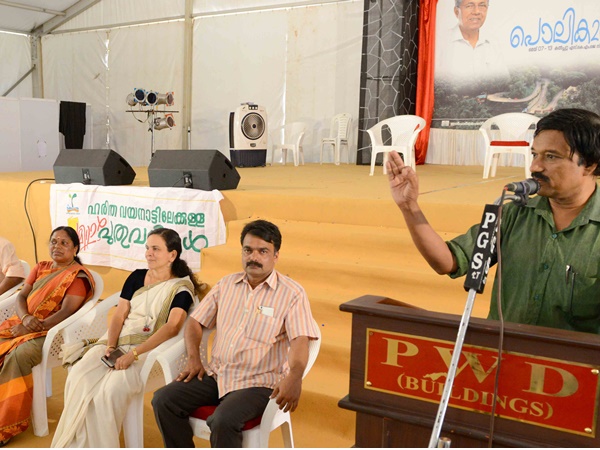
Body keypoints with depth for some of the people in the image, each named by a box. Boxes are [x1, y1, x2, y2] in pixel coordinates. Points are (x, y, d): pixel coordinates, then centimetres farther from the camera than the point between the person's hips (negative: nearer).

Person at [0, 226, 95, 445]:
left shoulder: (79, 276, -5)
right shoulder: (41, 268, 17)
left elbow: (66, 312, -15)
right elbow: (21, 296, 10)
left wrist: (34, 327, -21)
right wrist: (25, 317, -12)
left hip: (52, 332, -7)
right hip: (22, 323, 7)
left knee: (18, 355, -32)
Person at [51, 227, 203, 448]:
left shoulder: (181, 288, -3)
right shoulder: (136, 277, 13)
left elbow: (172, 327, -16)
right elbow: (119, 315, 8)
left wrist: (134, 354, -24)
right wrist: (110, 345, -11)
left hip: (148, 348, -5)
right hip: (118, 341, 5)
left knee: (112, 388, -31)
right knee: (78, 378, -22)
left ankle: (97, 443, -12)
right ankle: (76, 443, -11)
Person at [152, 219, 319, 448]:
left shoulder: (292, 293, -6)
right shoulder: (226, 284, 11)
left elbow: (300, 341, -18)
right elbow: (195, 322, 16)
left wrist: (294, 377, -37)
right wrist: (193, 358, -1)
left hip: (258, 383, -6)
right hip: (216, 375, 6)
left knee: (224, 420, -32)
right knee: (163, 400, -11)